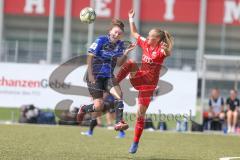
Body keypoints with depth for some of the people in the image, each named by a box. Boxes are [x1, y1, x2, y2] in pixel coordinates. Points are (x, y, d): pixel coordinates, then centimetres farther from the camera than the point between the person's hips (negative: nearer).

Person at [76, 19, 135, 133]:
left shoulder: (120, 45, 2)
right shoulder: (101, 40, -12)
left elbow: (119, 63, 2)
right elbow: (90, 57, -10)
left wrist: (126, 53, -14)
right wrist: (90, 75, -17)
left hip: (109, 76, 5)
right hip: (95, 76, -4)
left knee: (118, 95, -23)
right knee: (99, 106, -9)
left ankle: (119, 122, -22)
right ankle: (84, 109, 25)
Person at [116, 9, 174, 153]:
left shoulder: (161, 49, -16)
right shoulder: (146, 44, 3)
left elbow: (168, 53, -40)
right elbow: (134, 33, 16)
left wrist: (167, 50, -63)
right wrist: (131, 19, 7)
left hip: (149, 84, -5)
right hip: (139, 78, 5)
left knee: (140, 113, -2)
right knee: (130, 63, -26)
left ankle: (136, 143, 10)